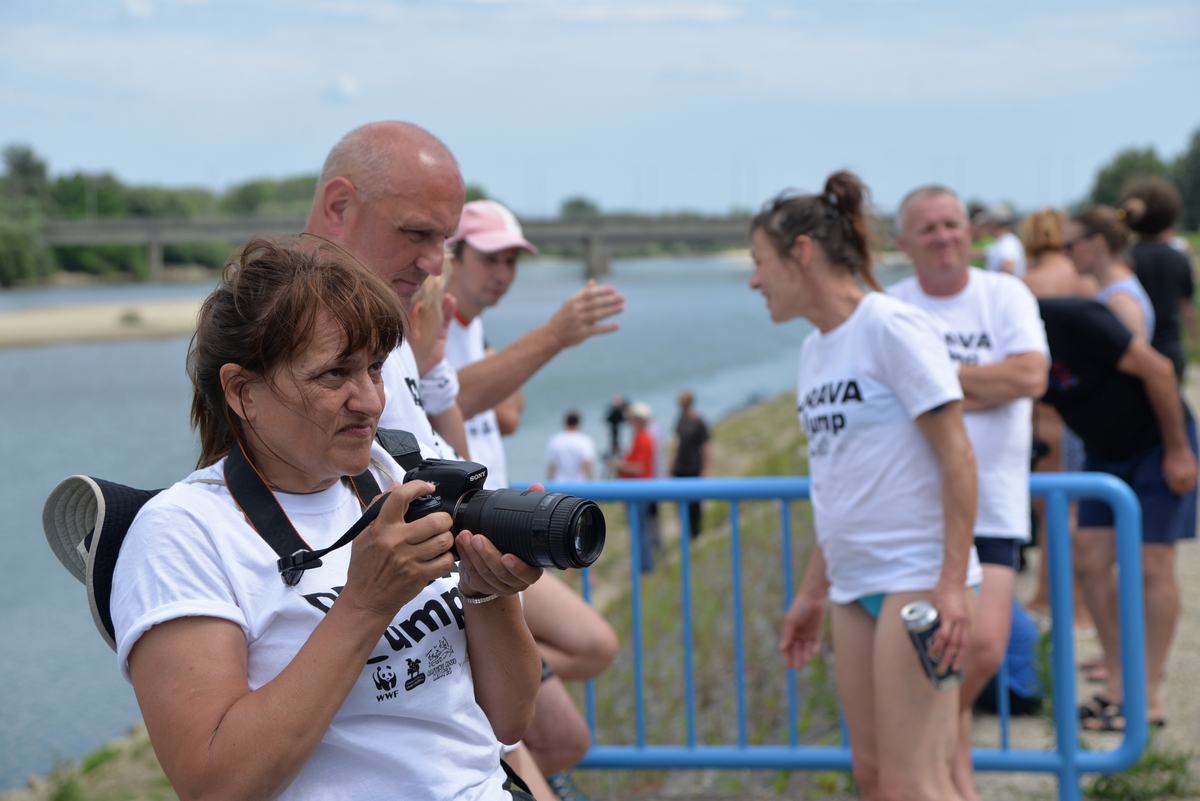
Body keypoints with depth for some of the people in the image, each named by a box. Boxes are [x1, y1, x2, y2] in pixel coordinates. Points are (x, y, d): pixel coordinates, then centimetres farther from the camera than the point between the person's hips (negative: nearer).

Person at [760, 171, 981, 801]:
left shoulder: (890, 326, -10)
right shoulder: (815, 349, 14)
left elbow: (957, 456, -13)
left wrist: (953, 582, -20)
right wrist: (812, 591, 22)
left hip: (916, 576, -8)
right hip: (855, 584, 8)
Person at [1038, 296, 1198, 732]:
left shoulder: (1074, 320, -27)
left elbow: (1157, 369, -23)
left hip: (1158, 443, -7)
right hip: (1105, 452, 7)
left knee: (1151, 564, -7)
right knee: (1089, 560, -1)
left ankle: (1149, 698, -1)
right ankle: (1118, 685, 9)